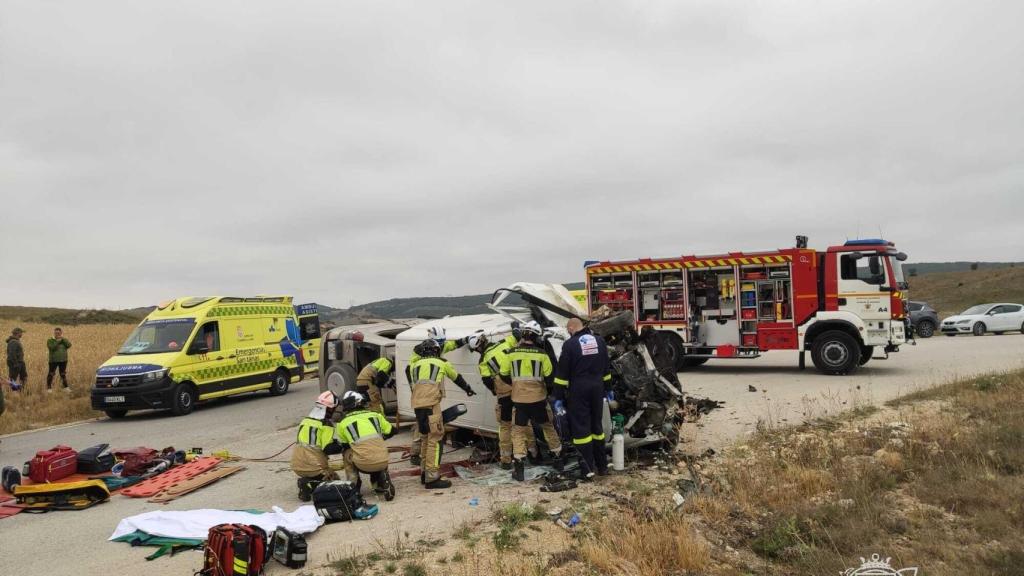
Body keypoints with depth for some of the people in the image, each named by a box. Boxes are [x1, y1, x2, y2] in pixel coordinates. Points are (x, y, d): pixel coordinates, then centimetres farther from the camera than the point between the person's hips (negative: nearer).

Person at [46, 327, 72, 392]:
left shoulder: (64, 340, 9)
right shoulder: (50, 340, -2)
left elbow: (69, 345, -9)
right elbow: (52, 347, -19)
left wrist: (62, 338, -13)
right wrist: (58, 341, -17)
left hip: (63, 360, 3)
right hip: (53, 360, -3)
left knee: (63, 374, 12)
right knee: (51, 374, -2)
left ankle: (65, 387, 19)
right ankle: (49, 388, 6)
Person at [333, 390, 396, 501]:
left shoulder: (342, 423, 10)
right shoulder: (375, 415, 16)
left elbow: (340, 445, 22)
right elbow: (391, 431, 26)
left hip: (363, 464, -2)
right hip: (383, 462, 2)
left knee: (347, 453, 28)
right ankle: (382, 481, 16)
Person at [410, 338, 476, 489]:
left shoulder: (416, 365, 25)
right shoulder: (442, 363, 16)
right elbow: (457, 378, 31)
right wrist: (468, 389, 48)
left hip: (416, 404, 5)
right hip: (431, 403, -5)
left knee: (427, 437, 18)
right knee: (435, 439, -5)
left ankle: (425, 473, 25)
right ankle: (432, 478, -11)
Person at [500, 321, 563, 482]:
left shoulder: (512, 353, -5)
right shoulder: (541, 354, -8)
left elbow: (504, 375, 4)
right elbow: (549, 376, -4)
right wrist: (548, 389, 16)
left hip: (518, 399, 0)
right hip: (538, 398, 0)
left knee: (518, 431, 9)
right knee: (548, 427, 20)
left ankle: (519, 466, 0)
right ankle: (558, 457, 30)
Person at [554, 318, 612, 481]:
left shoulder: (570, 344, -8)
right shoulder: (599, 341, 8)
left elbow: (562, 373, -8)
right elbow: (606, 368, 14)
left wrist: (558, 397, -4)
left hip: (579, 390, -5)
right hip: (597, 388, 5)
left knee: (581, 427, 0)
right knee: (596, 424, 15)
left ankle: (587, 469, 0)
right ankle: (602, 465, 20)